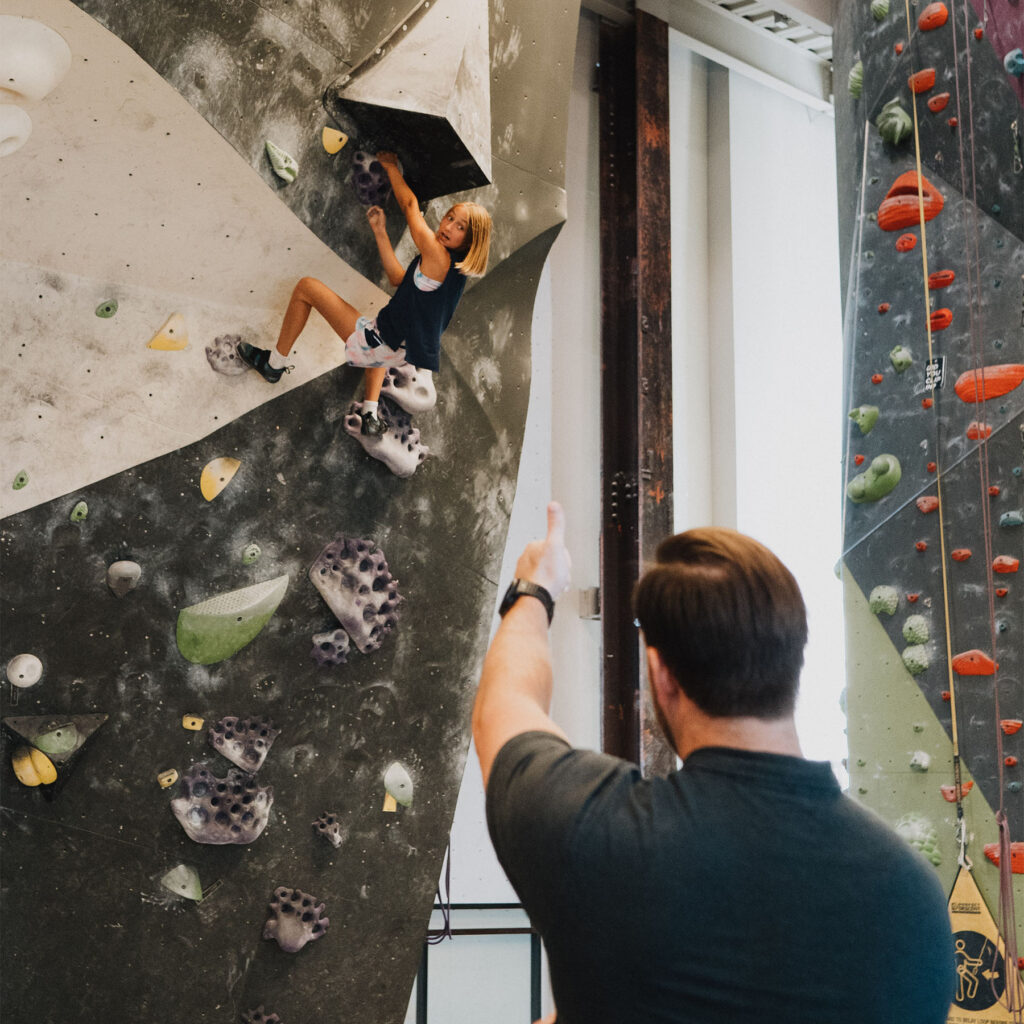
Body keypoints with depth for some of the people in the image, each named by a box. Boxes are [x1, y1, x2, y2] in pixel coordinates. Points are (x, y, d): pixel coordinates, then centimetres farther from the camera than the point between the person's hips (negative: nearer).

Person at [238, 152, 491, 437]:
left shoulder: (438, 257, -20)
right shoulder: (455, 271, 4)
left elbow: (410, 205, -8)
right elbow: (399, 278, 15)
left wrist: (390, 166, 7)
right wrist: (380, 231, 16)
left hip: (384, 345, -9)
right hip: (397, 351, 9)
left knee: (307, 286, 4)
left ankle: (275, 364, 19)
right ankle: (371, 415, 32)